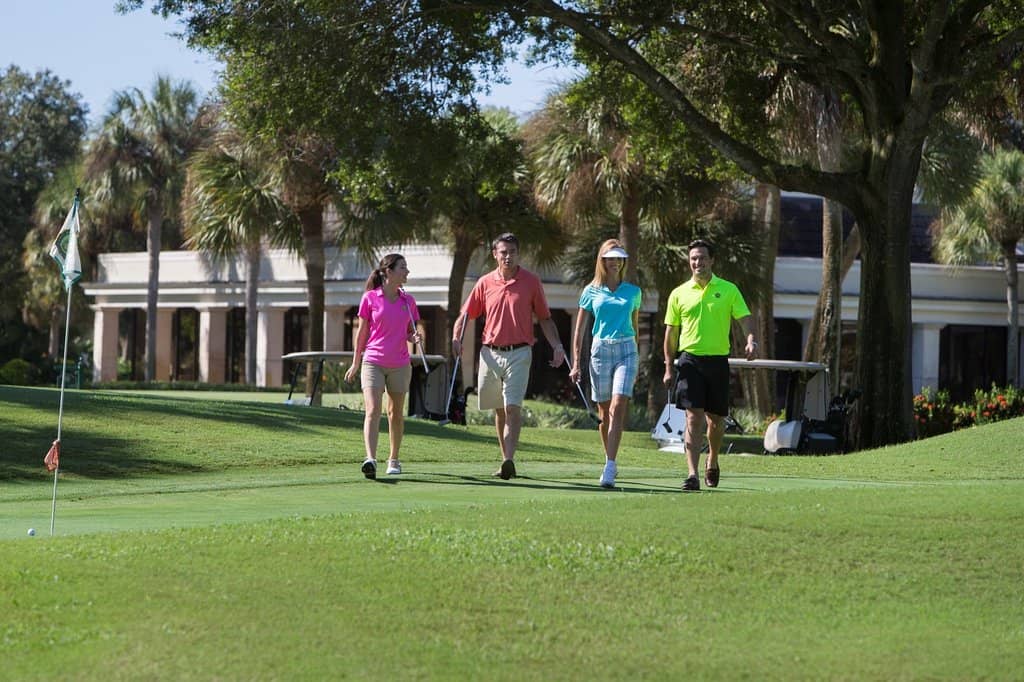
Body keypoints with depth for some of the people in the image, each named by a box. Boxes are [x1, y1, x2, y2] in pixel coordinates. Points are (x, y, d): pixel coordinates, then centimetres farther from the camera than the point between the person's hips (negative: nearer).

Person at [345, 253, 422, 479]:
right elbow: (362, 332, 5)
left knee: (396, 412, 11)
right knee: (373, 410, -16)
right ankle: (370, 459, -27)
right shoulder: (370, 298, -2)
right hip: (372, 363, -3)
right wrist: (355, 363, 9)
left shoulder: (408, 301, 6)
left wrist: (415, 338, -8)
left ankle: (394, 459, 26)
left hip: (399, 365, 3)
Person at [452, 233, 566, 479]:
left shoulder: (531, 281, 3)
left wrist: (557, 345, -4)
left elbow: (544, 318, 8)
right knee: (499, 410, 9)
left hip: (519, 353, -3)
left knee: (512, 407, -16)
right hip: (491, 353, 3)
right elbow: (466, 315, 11)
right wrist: (456, 338, -7)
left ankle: (509, 460, -23)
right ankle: (506, 461, 16)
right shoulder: (485, 283, 7)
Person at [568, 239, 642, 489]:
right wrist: (576, 363, 1)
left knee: (618, 407, -16)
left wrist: (636, 363, 22)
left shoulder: (633, 292, 10)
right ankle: (610, 460, 25)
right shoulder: (591, 291, 6)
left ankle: (609, 469, -22)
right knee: (604, 412, 6)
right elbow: (579, 329, 8)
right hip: (600, 349, 1)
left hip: (626, 350, -1)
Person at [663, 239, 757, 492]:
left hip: (718, 361, 1)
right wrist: (669, 368, 6)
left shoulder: (729, 290, 5)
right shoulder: (679, 294, 6)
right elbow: (671, 333, 10)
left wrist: (751, 340, -22)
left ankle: (712, 461, 36)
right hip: (690, 360, -1)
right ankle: (692, 474, -16)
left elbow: (744, 318, -1)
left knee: (716, 419, 9)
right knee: (694, 418, -12)